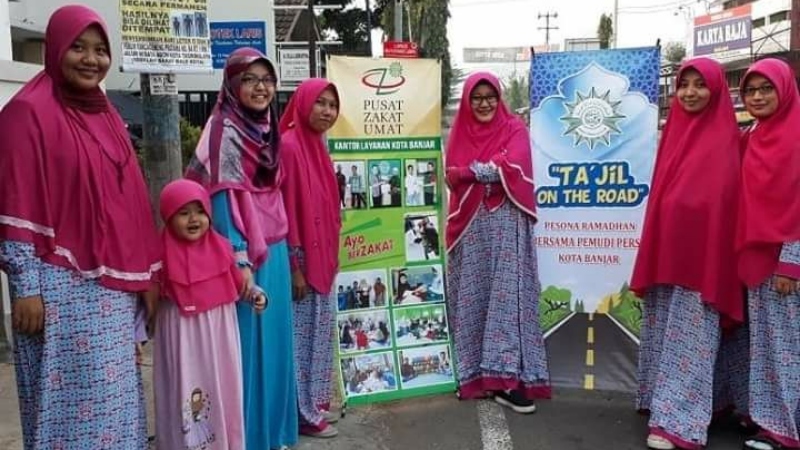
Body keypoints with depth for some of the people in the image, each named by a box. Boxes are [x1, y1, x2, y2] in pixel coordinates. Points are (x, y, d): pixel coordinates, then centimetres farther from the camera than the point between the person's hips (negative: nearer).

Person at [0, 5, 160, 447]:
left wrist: (147, 275, 12)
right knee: (70, 398, 1)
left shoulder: (107, 115, 13)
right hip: (60, 286, -6)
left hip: (115, 286, 7)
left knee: (117, 397, 13)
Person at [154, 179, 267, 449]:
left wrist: (255, 294, -4)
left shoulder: (220, 248, 1)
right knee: (184, 392, 3)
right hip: (182, 336, -3)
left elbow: (237, 282, 12)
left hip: (219, 333, 3)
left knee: (222, 389, 12)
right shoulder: (163, 254, -8)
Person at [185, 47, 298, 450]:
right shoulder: (225, 132, -10)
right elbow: (225, 199, -16)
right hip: (245, 252, -8)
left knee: (274, 340, 13)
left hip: (274, 250, 8)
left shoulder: (266, 128, 12)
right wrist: (240, 261, -21)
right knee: (248, 342, -1)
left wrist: (282, 250, 16)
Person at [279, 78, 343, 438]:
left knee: (319, 332, 17)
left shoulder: (317, 146, 11)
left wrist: (330, 256, 17)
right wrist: (295, 266, -19)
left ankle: (315, 402, 31)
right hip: (301, 260, -9)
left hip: (322, 257, 9)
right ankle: (304, 413, 14)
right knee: (301, 335, 2)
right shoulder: (288, 146, -16)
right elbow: (286, 210, -19)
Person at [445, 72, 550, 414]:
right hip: (470, 225, 3)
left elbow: (514, 168, -12)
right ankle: (475, 374, 14)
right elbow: (452, 177, 2)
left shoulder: (514, 129, 5)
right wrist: (493, 170, -11)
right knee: (473, 298, 5)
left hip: (507, 222, -3)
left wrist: (473, 170, -8)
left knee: (509, 297, -7)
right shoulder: (459, 134, 14)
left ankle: (509, 379, -7)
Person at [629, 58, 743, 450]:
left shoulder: (725, 139, -6)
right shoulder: (673, 130, 11)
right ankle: (661, 401, 26)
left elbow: (723, 198, -9)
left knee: (688, 339, -2)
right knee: (662, 332, 13)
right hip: (664, 252, 6)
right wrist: (651, 255, 12)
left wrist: (715, 265, -12)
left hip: (700, 253, -6)